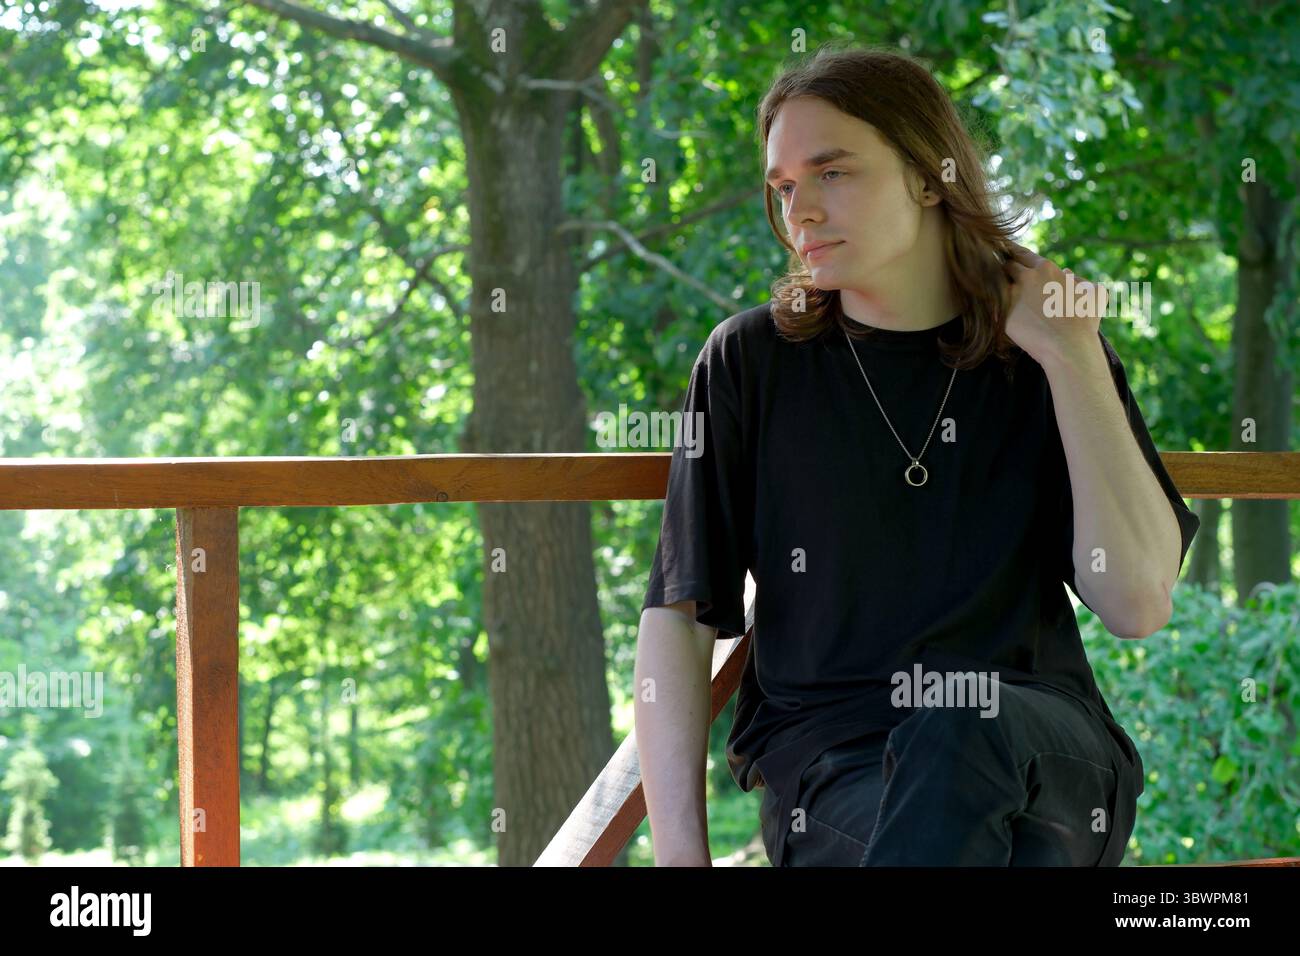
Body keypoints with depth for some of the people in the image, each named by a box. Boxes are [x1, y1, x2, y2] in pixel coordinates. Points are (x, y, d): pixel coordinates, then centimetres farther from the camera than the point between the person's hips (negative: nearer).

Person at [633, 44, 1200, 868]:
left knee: (960, 731, -37)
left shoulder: (1048, 359, 11)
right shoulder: (751, 362, 9)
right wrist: (680, 852, -9)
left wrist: (1071, 357, -1)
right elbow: (678, 618, 4)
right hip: (828, 754, -1)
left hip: (1047, 754, 1)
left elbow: (1137, 603, -1)